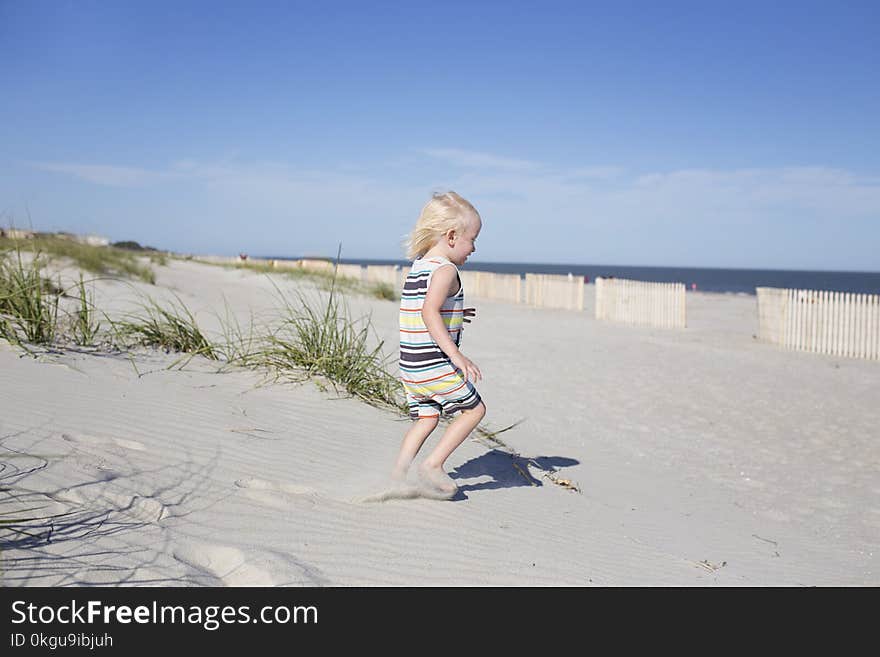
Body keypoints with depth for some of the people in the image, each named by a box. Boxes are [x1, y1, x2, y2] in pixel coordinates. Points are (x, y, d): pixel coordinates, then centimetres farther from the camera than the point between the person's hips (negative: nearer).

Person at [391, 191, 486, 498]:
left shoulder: (418, 266, 13)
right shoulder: (445, 270, -14)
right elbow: (429, 313, -27)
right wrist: (455, 354, -30)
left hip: (410, 365, 9)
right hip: (434, 365, -9)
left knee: (425, 418, 18)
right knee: (474, 409, 5)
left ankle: (398, 473, 12)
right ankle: (433, 464, 3)